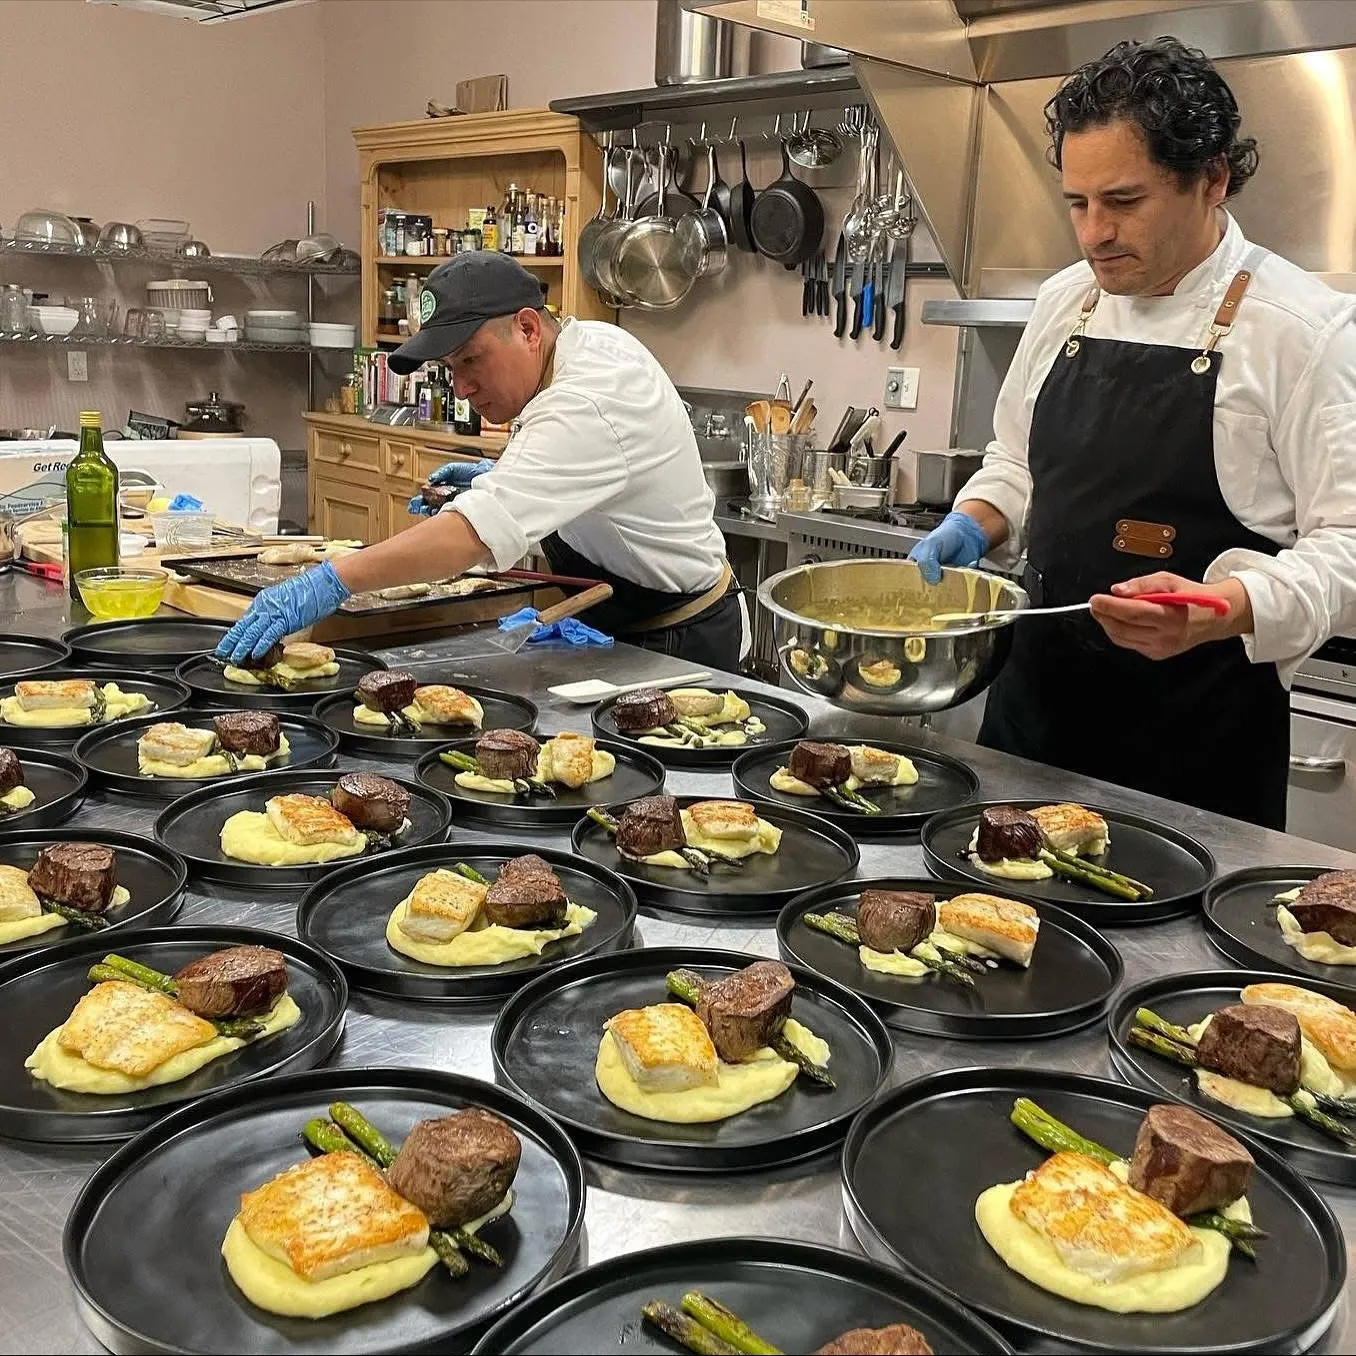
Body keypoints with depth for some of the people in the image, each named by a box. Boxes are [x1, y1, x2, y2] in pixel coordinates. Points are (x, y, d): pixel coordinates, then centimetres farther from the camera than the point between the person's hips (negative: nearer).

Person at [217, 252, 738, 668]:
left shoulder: (588, 403, -31)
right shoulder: (591, 341, -1)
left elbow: (483, 527, -44)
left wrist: (330, 583, -49)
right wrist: (508, 475, 3)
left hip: (677, 640, -9)